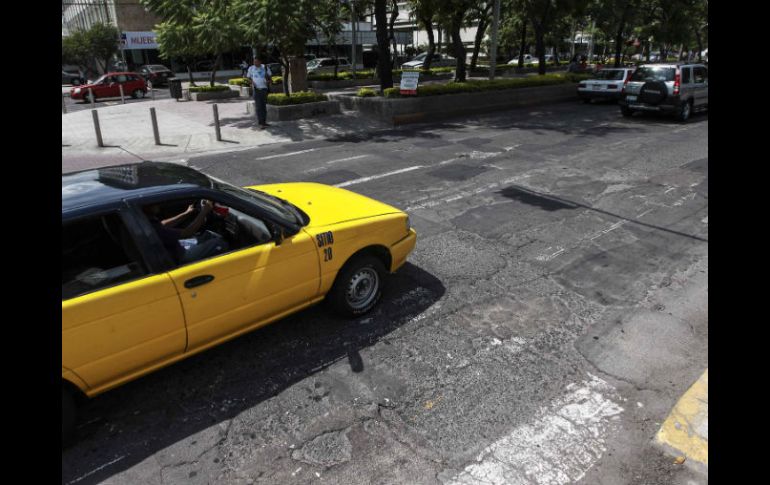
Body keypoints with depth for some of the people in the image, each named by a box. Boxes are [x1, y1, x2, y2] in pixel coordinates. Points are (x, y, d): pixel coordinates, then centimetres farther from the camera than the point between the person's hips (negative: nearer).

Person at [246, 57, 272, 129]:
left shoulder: (265, 67, 3)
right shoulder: (251, 68, 3)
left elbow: (270, 75, 14)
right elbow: (248, 77, 13)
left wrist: (268, 81, -7)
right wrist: (251, 82, -7)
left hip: (264, 88, 2)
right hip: (256, 89, -2)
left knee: (264, 106, 11)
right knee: (259, 107, -10)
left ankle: (264, 122, 21)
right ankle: (261, 123, -12)